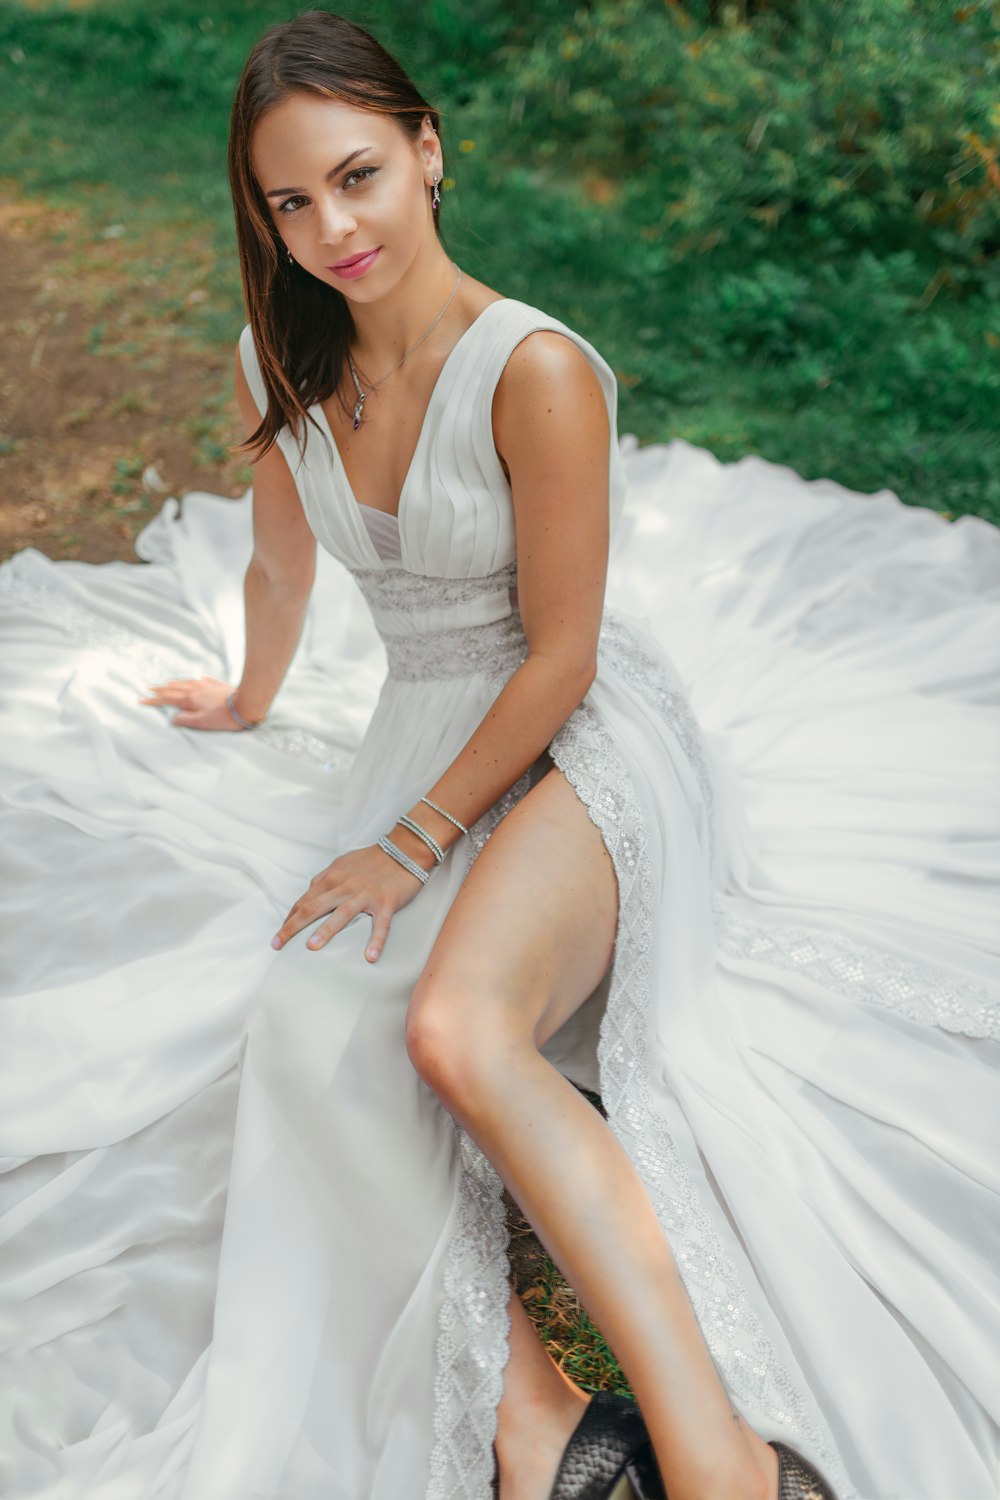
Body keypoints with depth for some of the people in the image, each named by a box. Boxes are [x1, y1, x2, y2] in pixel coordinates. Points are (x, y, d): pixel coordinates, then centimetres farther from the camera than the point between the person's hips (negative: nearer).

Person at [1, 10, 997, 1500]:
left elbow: (561, 659, -14)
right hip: (416, 736, 6)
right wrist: (251, 701, 35)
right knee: (317, 1033, -24)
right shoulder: (282, 364, 2)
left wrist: (416, 842, -14)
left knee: (456, 1028, -35)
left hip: (584, 741, -6)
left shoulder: (536, 372, -17)